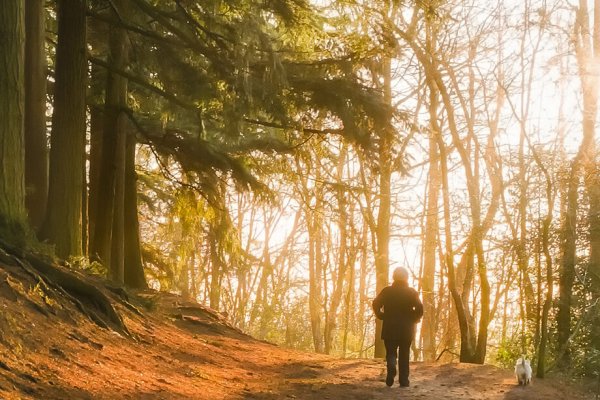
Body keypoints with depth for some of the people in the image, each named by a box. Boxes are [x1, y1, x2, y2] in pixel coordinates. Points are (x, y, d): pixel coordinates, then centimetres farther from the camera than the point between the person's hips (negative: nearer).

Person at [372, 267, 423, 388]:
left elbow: (376, 304, -7)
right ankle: (404, 380, 5)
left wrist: (382, 316, 4)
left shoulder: (387, 291, 1)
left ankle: (391, 367, -22)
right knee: (404, 355, 9)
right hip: (407, 329, 0)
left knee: (391, 352, 9)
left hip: (390, 328, 0)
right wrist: (413, 319, 3)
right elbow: (419, 308, -12)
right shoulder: (412, 292, 0)